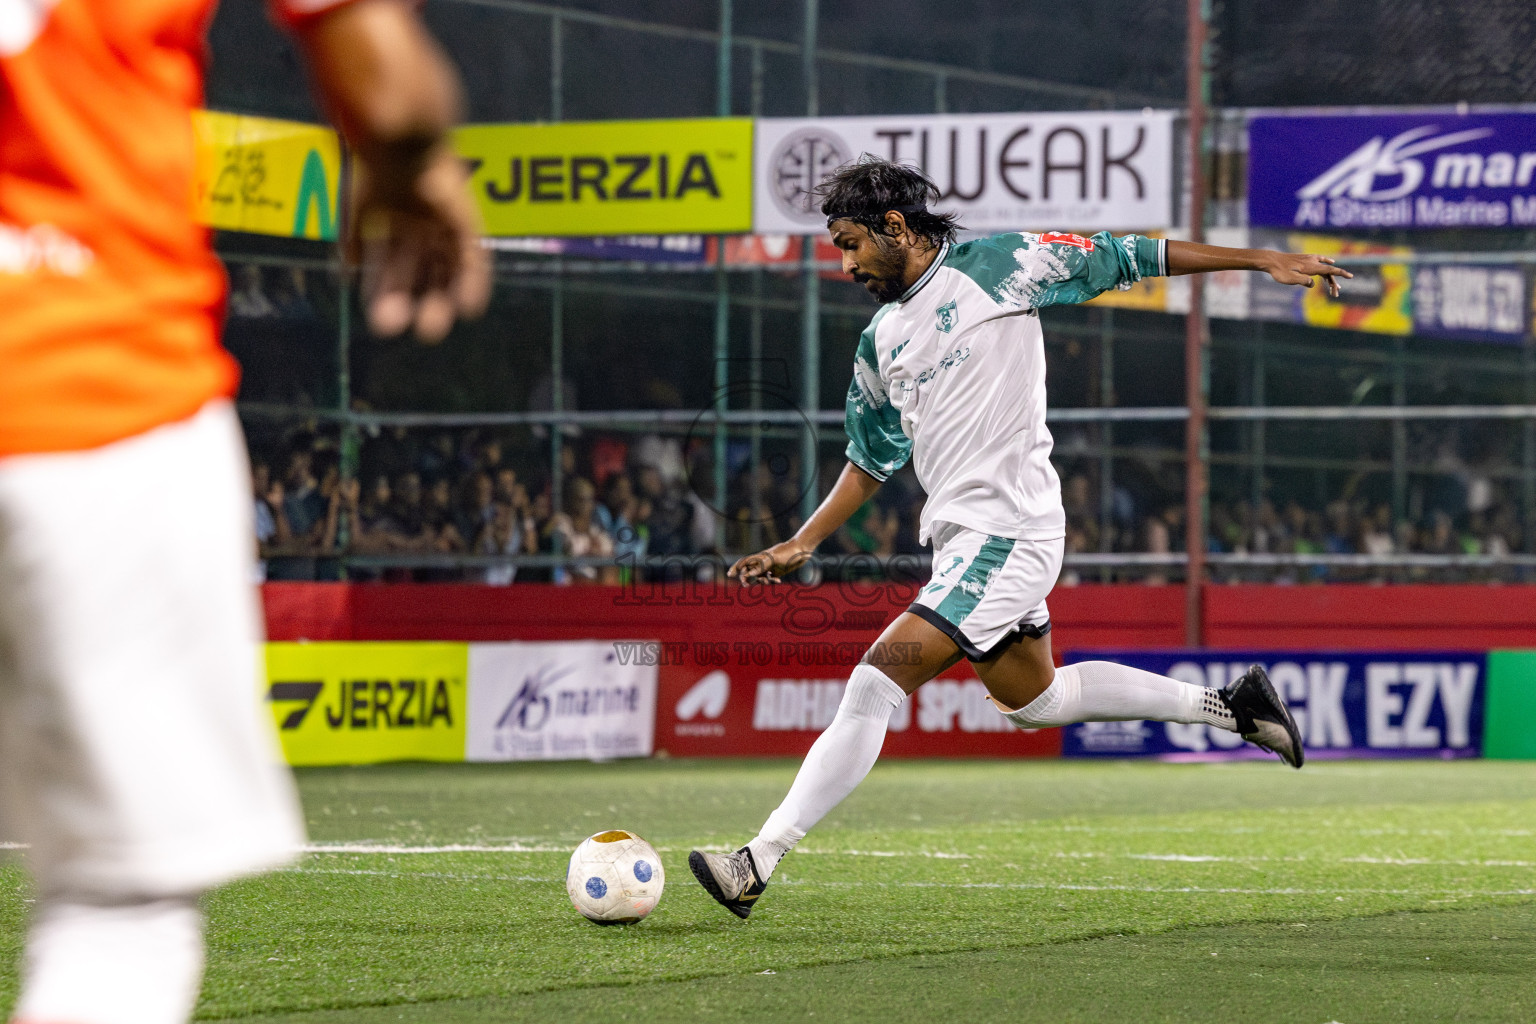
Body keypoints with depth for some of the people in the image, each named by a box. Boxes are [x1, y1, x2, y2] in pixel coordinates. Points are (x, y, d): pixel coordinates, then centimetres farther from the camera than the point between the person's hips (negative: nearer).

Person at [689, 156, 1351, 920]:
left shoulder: (998, 267, -6)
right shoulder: (880, 343, 15)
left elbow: (1127, 259, 0)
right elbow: (870, 462, 26)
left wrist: (1261, 261, 0)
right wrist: (803, 544, 16)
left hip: (1008, 532, -9)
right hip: (960, 535, 9)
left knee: (875, 683, -16)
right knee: (1033, 698, 20)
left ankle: (759, 863, -18)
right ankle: (1227, 705, 32)